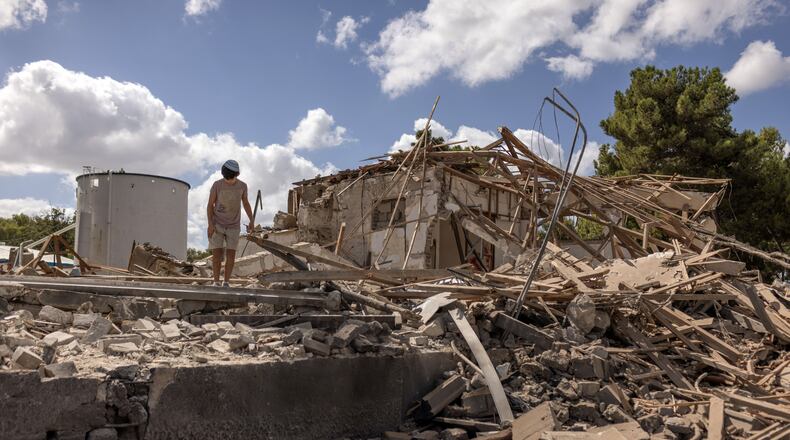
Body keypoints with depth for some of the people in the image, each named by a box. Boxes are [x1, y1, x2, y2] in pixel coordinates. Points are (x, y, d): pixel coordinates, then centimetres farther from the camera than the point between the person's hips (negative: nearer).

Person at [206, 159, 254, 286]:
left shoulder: (242, 186, -7)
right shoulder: (217, 185, -13)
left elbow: (246, 203, 6)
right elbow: (210, 205, -8)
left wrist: (252, 221, -5)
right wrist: (210, 224, -19)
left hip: (233, 226, 1)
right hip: (217, 225, -1)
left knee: (231, 254, -4)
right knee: (217, 253, -7)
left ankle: (226, 283, 4)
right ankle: (216, 282, 1)